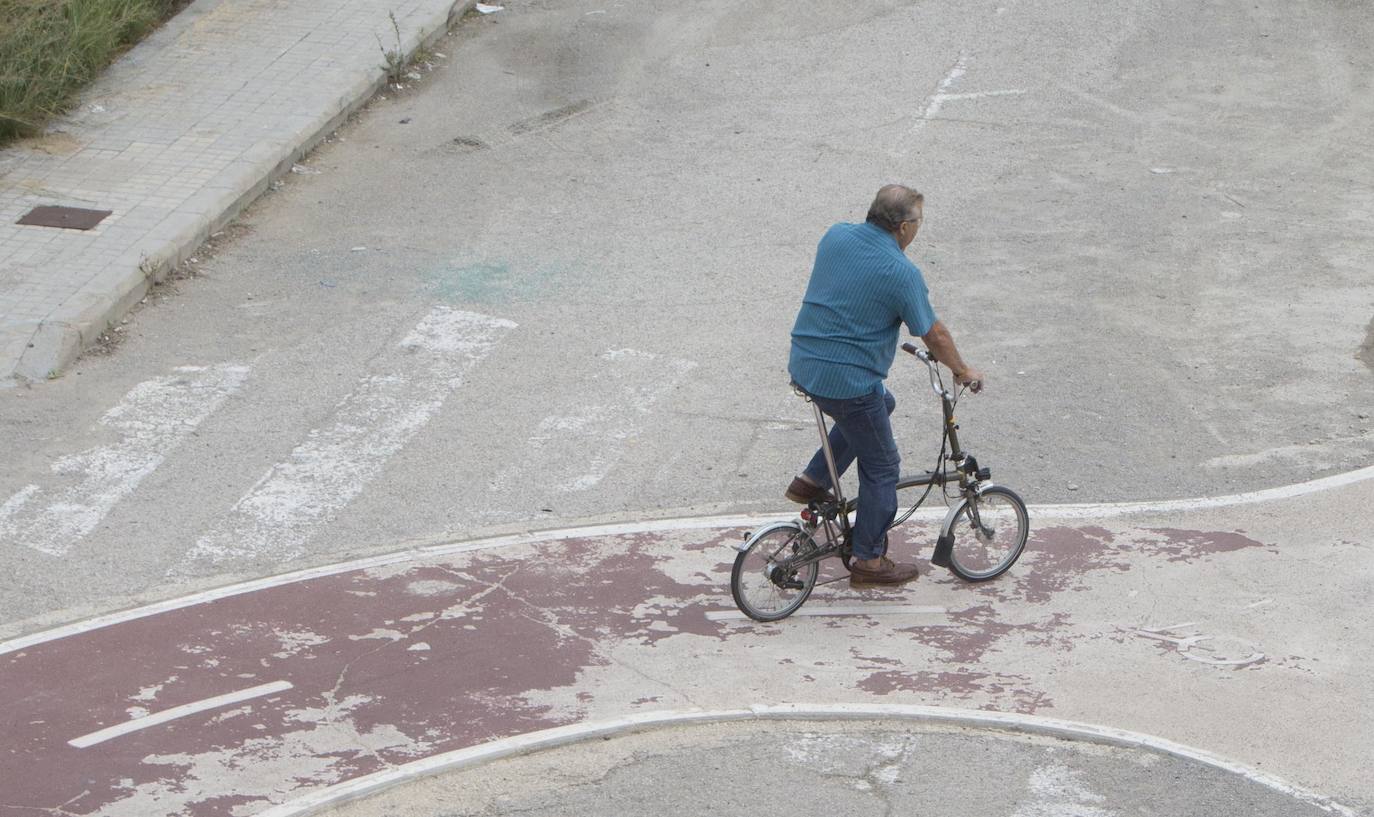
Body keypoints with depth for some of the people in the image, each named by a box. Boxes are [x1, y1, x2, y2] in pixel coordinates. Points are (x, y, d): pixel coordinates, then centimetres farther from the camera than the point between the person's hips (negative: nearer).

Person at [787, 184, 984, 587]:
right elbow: (934, 334, -7)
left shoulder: (836, 236, 2)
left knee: (881, 402, 32)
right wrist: (964, 371, 9)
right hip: (847, 380, -8)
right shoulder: (902, 273, -17)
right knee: (881, 467, 10)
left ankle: (813, 481, 27)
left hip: (803, 366, 8)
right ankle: (869, 560, 18)